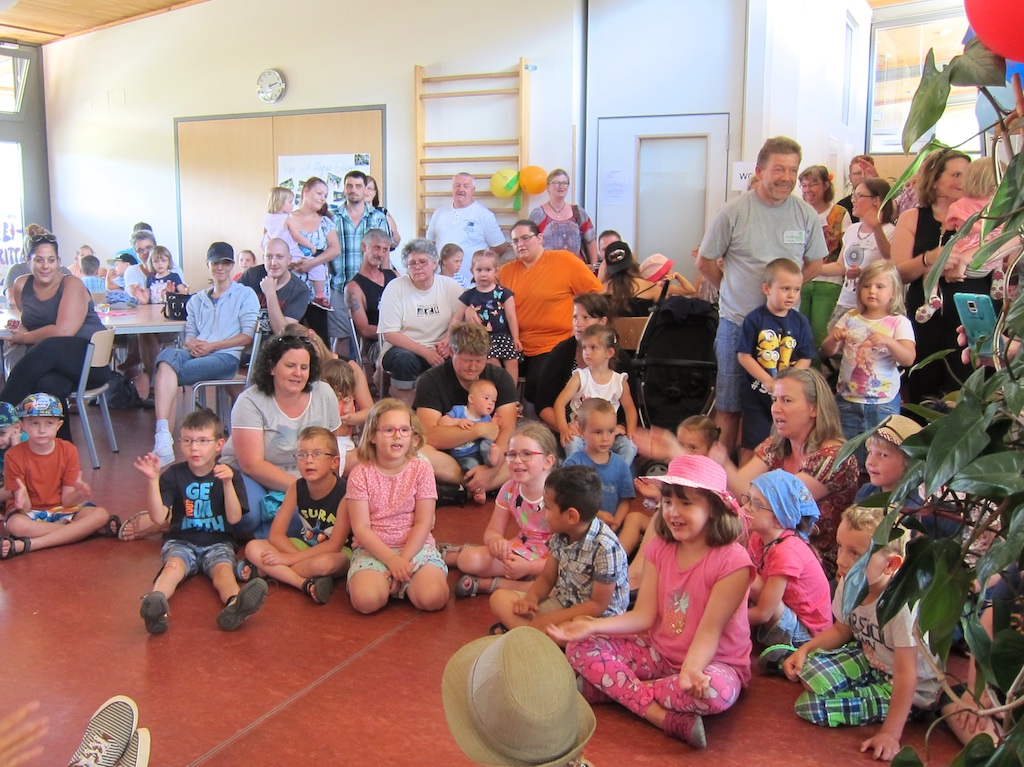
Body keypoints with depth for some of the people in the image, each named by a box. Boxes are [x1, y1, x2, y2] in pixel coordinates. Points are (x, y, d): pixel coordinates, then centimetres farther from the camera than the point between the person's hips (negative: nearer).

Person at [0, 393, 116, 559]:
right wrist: (22, 501, -39)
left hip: (60, 510, 2)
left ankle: (26, 545, -29)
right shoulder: (14, 456, -12)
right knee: (16, 525, -38)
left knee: (101, 514, -25)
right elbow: (25, 507, -14)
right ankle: (89, 529, -25)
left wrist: (79, 494, -31)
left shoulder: (68, 450, -7)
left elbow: (66, 501, -8)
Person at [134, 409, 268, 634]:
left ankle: (234, 604, -63)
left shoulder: (229, 476, 2)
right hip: (181, 541, 1)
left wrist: (228, 483, -23)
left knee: (223, 568, -31)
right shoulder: (173, 475, 3)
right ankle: (155, 602, -61)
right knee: (174, 565, -31)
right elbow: (158, 518, -8)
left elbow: (234, 518, -10)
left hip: (218, 542, -1)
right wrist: (152, 480, -19)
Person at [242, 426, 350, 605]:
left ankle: (261, 570, -20)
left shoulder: (344, 492, -22)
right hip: (305, 546, 6)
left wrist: (290, 558, -25)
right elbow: (276, 533, -8)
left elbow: (334, 545, -24)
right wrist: (299, 557, -25)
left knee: (324, 563, -41)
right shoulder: (296, 488, -7)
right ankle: (306, 584, -25)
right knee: (253, 548, -14)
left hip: (337, 553, -5)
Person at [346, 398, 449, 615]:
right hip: (372, 548, -1)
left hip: (415, 545, 1)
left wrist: (403, 560, -16)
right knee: (366, 600, -29)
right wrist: (392, 560, -18)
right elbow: (360, 528, -8)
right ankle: (387, 580, 4)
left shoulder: (421, 468, -2)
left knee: (433, 597, -25)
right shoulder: (360, 474, -3)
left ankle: (401, 582, 5)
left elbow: (423, 523, -5)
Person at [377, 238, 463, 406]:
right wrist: (425, 352, -18)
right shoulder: (395, 288, -2)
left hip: (440, 353, 2)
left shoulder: (450, 286, 4)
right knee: (404, 359, -36)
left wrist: (448, 343, -21)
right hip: (403, 349, -2)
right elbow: (389, 334, -7)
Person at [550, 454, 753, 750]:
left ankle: (612, 687, -20)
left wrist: (691, 670, -42)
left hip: (710, 661, -5)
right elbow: (643, 615, -6)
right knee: (580, 647, -12)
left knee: (715, 690, -40)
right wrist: (592, 626, -20)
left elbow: (709, 630, -23)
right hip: (659, 653, 5)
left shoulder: (732, 561, -18)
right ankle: (665, 718, -24)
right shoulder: (659, 549, -1)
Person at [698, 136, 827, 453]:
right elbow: (705, 263, 3)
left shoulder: (806, 215, 2)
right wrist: (733, 289, 5)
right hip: (737, 323, -2)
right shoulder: (734, 211, -5)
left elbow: (814, 264, 14)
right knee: (728, 408, 5)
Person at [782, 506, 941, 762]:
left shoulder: (903, 603, -35)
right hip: (868, 659, 6)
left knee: (813, 706, -18)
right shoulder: (849, 584, -14)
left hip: (913, 693, -6)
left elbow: (907, 676, -30)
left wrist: (890, 735, -28)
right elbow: (841, 629, 7)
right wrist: (805, 650, -7)